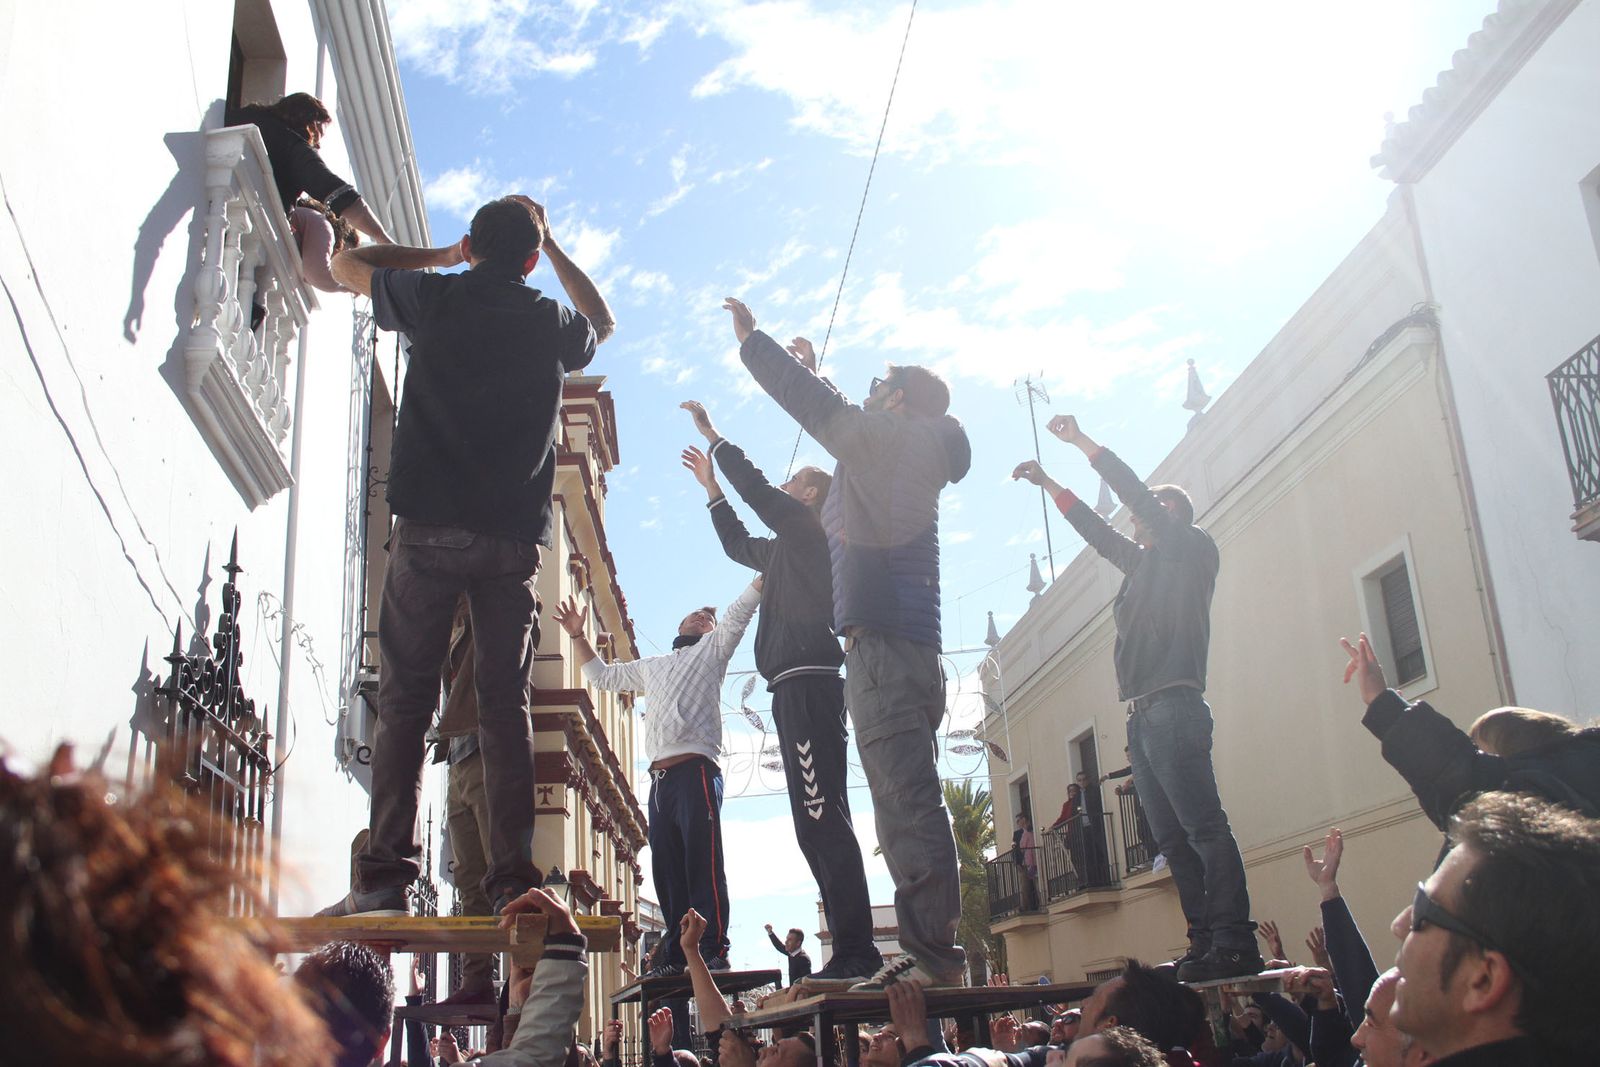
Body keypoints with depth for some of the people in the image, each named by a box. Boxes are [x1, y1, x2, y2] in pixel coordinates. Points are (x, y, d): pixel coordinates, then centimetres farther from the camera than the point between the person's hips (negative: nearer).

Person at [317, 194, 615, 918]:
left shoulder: (435, 298, 7)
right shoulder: (552, 323, 11)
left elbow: (346, 265, 27)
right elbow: (603, 322, 36)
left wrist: (440, 255, 32)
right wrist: (553, 247, 36)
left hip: (428, 528, -1)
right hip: (512, 538, 1)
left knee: (405, 701, 0)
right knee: (506, 709, 2)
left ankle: (385, 873, -6)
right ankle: (513, 879, -3)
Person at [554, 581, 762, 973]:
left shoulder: (713, 648, 17)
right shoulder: (651, 667, 33)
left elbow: (740, 610, 6)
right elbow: (600, 675, 42)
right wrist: (578, 635, 35)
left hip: (696, 771, -6)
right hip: (660, 777, 7)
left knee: (703, 864, -14)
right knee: (667, 872, 2)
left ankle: (714, 952, -19)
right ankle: (677, 955, 4)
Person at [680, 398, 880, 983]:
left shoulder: (808, 528, 3)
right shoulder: (789, 545, 28)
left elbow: (756, 489, -4)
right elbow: (738, 545, 43)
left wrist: (711, 434, 10)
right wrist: (711, 487, 44)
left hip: (807, 684, -10)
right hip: (797, 689, 10)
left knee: (821, 819, -17)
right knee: (818, 824, 6)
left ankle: (855, 950, -21)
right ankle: (851, 951, 6)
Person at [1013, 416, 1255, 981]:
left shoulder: (1192, 546, 5)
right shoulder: (1145, 562, 26)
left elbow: (1136, 491, -3)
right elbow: (1098, 531, 37)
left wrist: (1081, 440, 0)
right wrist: (1049, 484, 39)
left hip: (1173, 707, -9)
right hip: (1144, 715, 9)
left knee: (1204, 828, -14)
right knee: (1174, 839, 2)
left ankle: (1234, 944, -17)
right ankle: (1205, 944, 1)